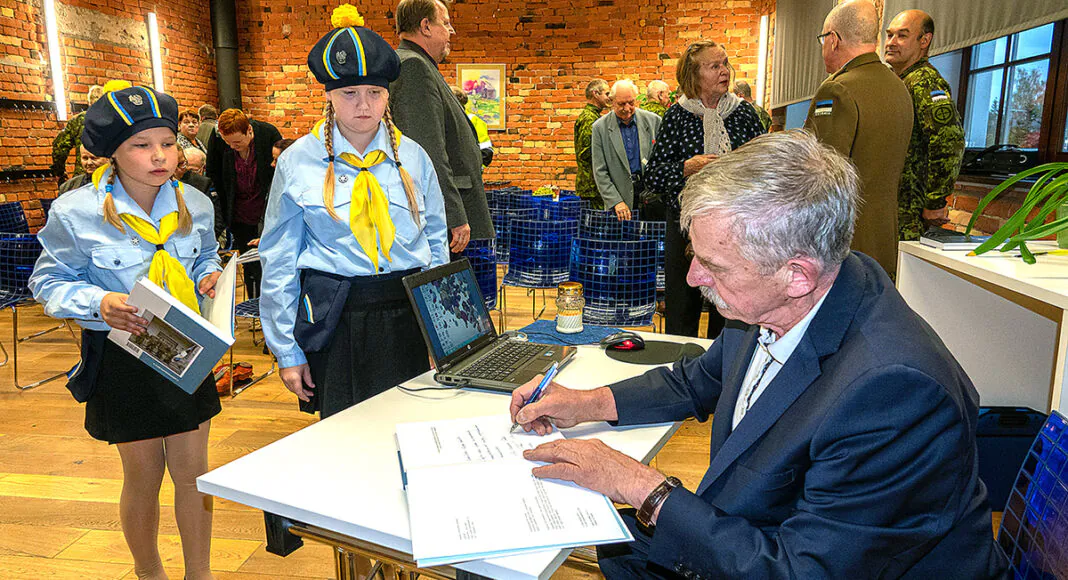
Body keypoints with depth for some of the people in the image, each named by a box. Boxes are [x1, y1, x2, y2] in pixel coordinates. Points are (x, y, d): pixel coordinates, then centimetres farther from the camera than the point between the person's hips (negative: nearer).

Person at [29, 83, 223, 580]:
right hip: (123, 359, -3)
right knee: (144, 477, 11)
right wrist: (99, 304, -23)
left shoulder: (194, 204, -1)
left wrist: (210, 277, -6)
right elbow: (50, 282, -3)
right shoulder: (75, 212, -12)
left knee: (193, 472, 10)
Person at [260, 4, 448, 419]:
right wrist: (288, 352, 1)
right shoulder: (298, 162, -1)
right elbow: (279, 263, 2)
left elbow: (436, 246, 11)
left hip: (407, 317, 2)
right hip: (335, 322, -2)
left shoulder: (413, 158, 5)